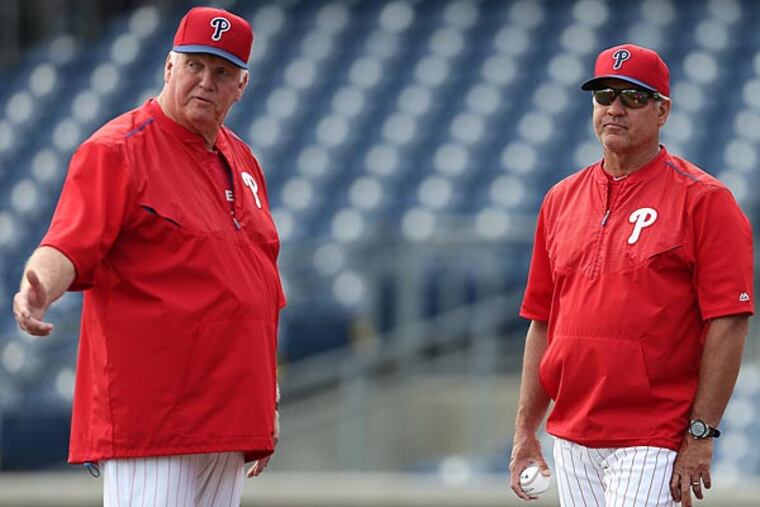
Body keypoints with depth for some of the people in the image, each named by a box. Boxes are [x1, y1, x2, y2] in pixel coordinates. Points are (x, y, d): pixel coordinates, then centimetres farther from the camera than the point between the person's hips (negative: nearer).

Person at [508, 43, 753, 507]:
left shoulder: (702, 199, -5)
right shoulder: (561, 200, 14)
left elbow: (729, 324, -10)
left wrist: (701, 434, -16)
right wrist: (525, 431, 12)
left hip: (652, 442, -6)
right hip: (572, 437, 6)